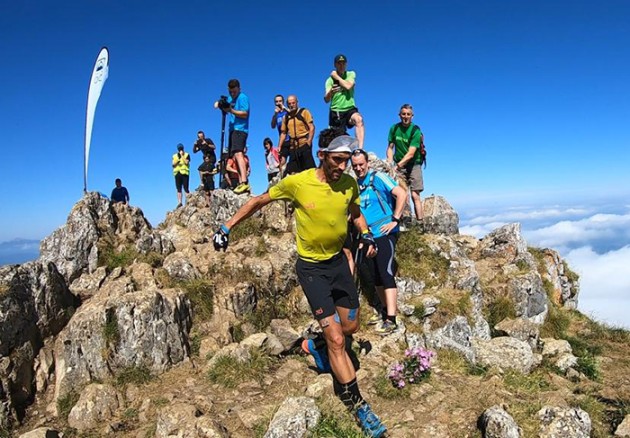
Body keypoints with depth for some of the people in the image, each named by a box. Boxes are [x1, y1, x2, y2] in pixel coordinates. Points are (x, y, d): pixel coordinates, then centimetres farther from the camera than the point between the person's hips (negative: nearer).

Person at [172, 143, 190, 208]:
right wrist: (178, 159, -7)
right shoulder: (174, 156, 17)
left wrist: (182, 156, -6)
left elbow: (186, 162, -7)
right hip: (177, 173, 4)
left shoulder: (187, 155, 7)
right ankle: (179, 202, 0)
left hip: (184, 173, -3)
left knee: (186, 188, -8)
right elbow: (173, 164, 7)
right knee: (179, 189, 0)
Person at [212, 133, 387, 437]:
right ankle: (358, 407, 9)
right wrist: (227, 227, -5)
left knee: (351, 327, 16)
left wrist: (366, 235, -6)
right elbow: (259, 201, -5)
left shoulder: (349, 184, -9)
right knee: (336, 340, -7)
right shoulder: (297, 182, -21)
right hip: (311, 267, -5)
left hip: (338, 261, 5)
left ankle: (315, 346, 46)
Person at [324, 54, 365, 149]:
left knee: (358, 119, -34)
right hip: (336, 112, 1)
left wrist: (337, 77, -8)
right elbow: (326, 100, -10)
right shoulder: (330, 79, 2)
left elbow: (348, 86, -17)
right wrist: (330, 92, -32)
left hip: (350, 109, -1)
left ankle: (360, 148, -41)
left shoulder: (351, 74, 5)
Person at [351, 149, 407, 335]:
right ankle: (385, 311, 28)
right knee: (376, 277, 13)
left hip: (384, 233, -8)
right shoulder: (355, 185, 12)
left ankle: (391, 320, -10)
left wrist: (395, 220, -17)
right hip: (369, 236, 8)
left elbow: (402, 194, -15)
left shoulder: (378, 178, -7)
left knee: (386, 274, -12)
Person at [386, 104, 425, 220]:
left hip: (414, 165, -3)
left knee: (415, 195, -10)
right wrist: (390, 163, -12)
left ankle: (420, 221, -10)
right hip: (398, 164, 3)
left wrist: (398, 165, -31)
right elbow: (390, 147, 5)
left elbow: (411, 154, -20)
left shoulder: (415, 131, -11)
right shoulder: (394, 128, 2)